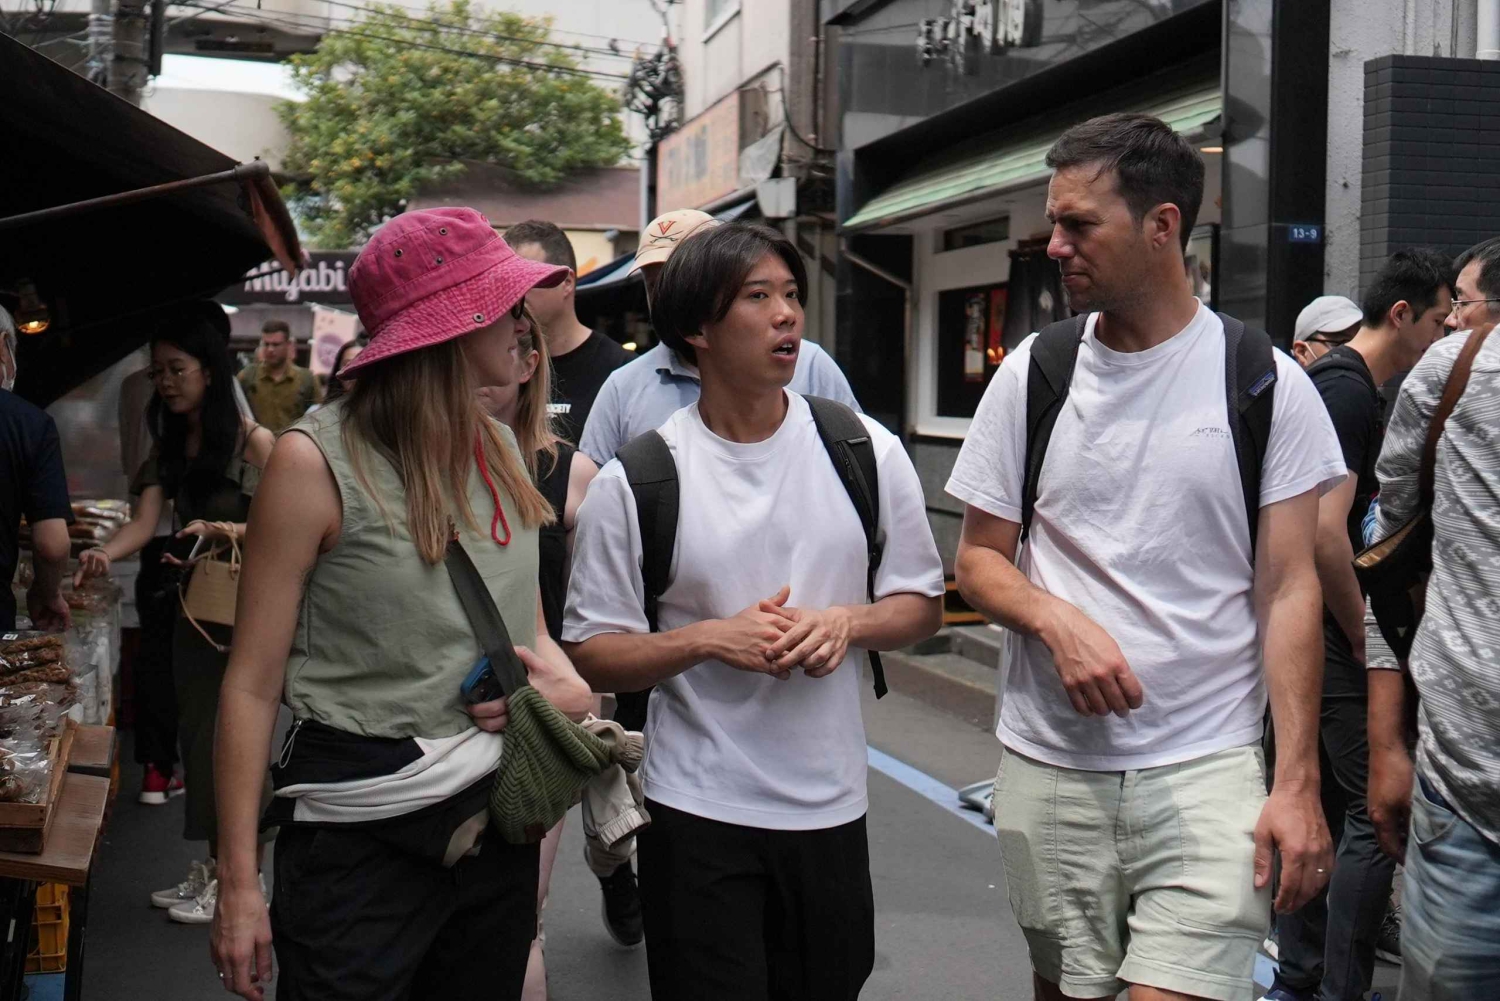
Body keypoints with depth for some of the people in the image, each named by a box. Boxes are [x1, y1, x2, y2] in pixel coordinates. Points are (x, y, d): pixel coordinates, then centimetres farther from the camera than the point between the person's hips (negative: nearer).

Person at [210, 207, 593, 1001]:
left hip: (496, 825, 6)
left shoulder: (497, 445, 8)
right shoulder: (318, 462, -12)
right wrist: (238, 884, -12)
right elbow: (253, 683, -11)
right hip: (364, 837, -6)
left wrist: (571, 686, -6)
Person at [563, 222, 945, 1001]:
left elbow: (922, 604, 9)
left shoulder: (866, 450, 1)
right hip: (697, 812, -3)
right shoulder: (633, 483, -6)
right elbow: (589, 655, -3)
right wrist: (710, 638, -18)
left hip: (832, 803, 3)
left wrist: (845, 622, -12)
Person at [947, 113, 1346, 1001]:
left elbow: (1289, 590, -3)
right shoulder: (1033, 372, 4)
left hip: (1209, 768, -2)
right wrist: (1056, 619, -14)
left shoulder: (1266, 384, -2)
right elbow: (980, 559, 7)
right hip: (1050, 764, 3)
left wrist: (1297, 781, -10)